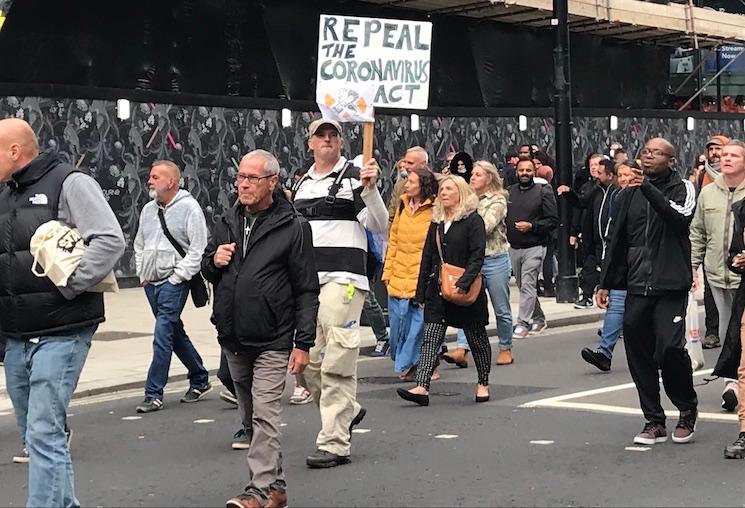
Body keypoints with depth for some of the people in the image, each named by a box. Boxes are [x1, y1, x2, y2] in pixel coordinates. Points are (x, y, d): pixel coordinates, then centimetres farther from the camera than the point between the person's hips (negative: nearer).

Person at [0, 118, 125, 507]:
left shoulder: (68, 183, -6)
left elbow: (110, 241, -16)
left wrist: (65, 286, -17)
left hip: (59, 334, -8)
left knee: (44, 434, -11)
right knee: (34, 435, 14)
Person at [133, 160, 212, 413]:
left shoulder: (189, 208, -8)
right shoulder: (149, 209, 13)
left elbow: (198, 250, -12)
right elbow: (139, 244, 26)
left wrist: (176, 277, -14)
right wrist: (142, 273, 14)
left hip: (173, 283, -7)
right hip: (151, 283, 7)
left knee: (162, 336, -13)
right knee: (176, 334, 14)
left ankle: (154, 394, -9)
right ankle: (200, 380, 29)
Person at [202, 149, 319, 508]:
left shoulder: (293, 227, -6)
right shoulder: (226, 223, 10)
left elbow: (306, 290, -7)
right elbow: (207, 271, 24)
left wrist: (303, 342, -11)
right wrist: (213, 261, -1)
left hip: (272, 342, -7)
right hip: (233, 340, 7)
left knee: (264, 415, -12)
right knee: (250, 417, 13)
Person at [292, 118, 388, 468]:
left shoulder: (353, 176, -1)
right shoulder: (301, 185, 19)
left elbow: (380, 226, -9)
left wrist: (370, 189, -22)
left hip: (342, 277, -7)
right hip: (305, 279, 7)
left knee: (336, 361, -10)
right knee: (308, 359, 8)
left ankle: (334, 443, -7)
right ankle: (346, 411, 31)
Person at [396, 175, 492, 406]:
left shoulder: (473, 220, -5)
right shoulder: (436, 222, 14)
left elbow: (477, 257, -13)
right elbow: (427, 258, 15)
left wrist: (463, 284, -24)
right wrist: (421, 291, 11)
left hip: (467, 292, -5)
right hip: (437, 292, 5)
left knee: (477, 338, 8)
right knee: (430, 338, -6)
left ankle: (483, 383, 23)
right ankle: (422, 387, -14)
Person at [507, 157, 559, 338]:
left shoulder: (543, 192, -4)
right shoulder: (509, 192, 9)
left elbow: (553, 220, -6)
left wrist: (531, 226, -16)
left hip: (534, 247, -5)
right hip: (514, 247, 5)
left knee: (528, 286, -11)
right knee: (523, 286, 12)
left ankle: (523, 323, -7)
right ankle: (538, 319, 26)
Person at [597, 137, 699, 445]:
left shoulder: (682, 188, 2)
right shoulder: (629, 194, 13)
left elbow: (681, 217, -21)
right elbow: (616, 241, 17)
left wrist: (648, 188, -25)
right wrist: (605, 283, 14)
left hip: (671, 285, -4)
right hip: (637, 287, 5)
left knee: (670, 347, -14)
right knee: (639, 356, 4)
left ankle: (687, 410, 10)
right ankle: (654, 421, 13)